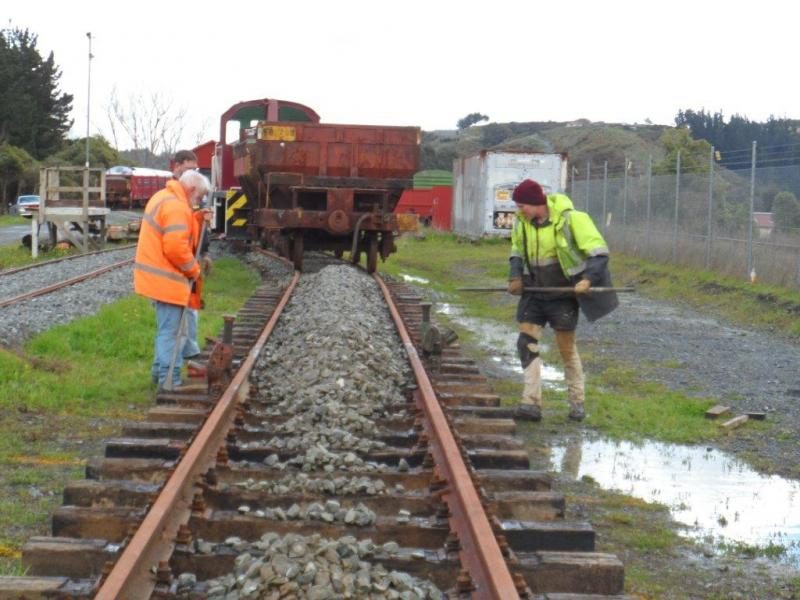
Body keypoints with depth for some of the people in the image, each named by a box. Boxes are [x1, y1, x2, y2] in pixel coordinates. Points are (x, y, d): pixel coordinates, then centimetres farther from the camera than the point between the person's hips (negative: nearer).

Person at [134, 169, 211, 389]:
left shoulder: (163, 197, 13)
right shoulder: (176, 207, -20)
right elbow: (176, 248, -26)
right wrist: (194, 270, -12)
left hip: (156, 277, 10)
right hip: (167, 280, -10)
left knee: (166, 328, 21)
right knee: (170, 331, -5)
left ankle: (160, 371, 29)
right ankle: (169, 379, -2)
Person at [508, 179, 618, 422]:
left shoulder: (569, 219, -17)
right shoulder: (521, 222, -2)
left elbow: (598, 250, -14)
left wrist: (588, 278, -26)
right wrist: (515, 276, 1)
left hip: (563, 294, -5)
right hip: (533, 294, 5)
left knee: (567, 347, 3)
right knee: (526, 342, -6)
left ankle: (577, 402, 18)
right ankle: (531, 403, -5)